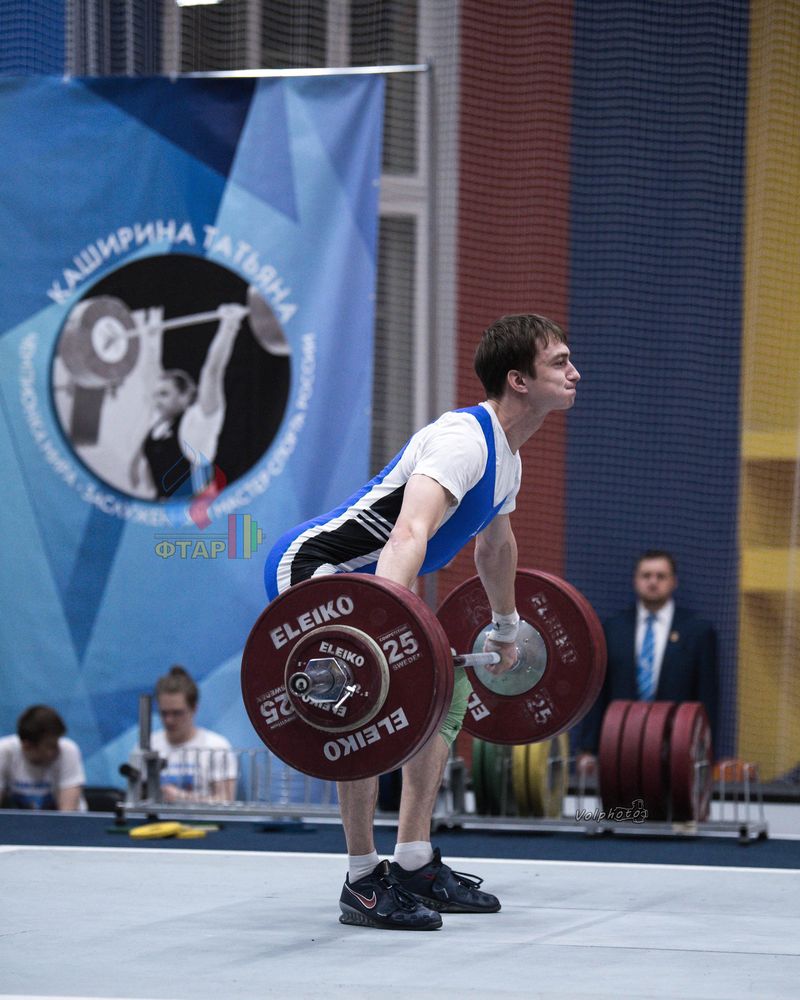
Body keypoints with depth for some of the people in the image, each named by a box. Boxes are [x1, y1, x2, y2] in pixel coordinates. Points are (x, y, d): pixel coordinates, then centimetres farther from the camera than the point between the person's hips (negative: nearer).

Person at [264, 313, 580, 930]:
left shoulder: (508, 459, 7)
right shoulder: (463, 441, -25)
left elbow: (496, 545, 28)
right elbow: (410, 534, -41)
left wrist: (505, 630, 38)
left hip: (362, 579, 11)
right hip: (310, 567, -11)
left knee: (447, 692, 13)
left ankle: (415, 867, 16)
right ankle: (364, 883, -18)